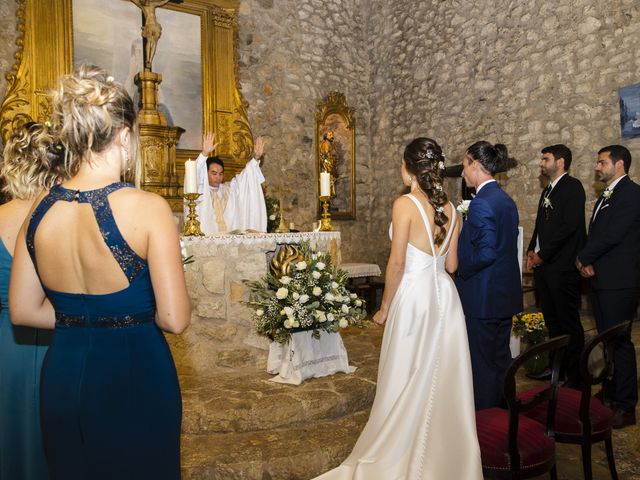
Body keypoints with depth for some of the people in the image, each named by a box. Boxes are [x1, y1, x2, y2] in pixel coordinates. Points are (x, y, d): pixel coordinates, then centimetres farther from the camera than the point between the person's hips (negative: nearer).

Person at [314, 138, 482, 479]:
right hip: (445, 296, 7)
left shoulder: (405, 204, -13)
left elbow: (397, 263, -15)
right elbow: (451, 264, 9)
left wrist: (384, 308, -4)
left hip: (415, 297, -7)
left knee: (407, 383, 7)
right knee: (443, 379, 16)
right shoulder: (450, 208, 6)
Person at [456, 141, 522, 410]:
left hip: (482, 297, -9)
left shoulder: (481, 204, -20)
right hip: (505, 295, 9)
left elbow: (485, 254, -25)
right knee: (501, 358, 19)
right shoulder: (507, 201, 8)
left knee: (481, 363, 5)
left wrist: (459, 268, -10)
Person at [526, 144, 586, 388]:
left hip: (562, 267, -8)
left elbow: (569, 226, -17)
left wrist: (542, 255, -14)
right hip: (543, 266, 8)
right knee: (552, 320, 15)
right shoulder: (548, 190, 19)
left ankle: (575, 376, 11)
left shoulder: (572, 186, -8)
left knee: (569, 322, 0)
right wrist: (532, 251, 8)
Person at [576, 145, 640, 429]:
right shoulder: (606, 197, 19)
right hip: (600, 279, 9)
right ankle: (611, 393, 28)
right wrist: (587, 262, 0)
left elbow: (612, 235, -19)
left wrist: (583, 258, -7)